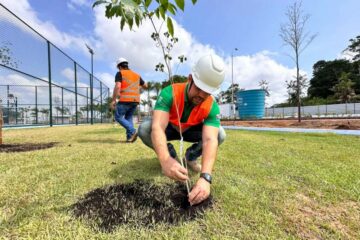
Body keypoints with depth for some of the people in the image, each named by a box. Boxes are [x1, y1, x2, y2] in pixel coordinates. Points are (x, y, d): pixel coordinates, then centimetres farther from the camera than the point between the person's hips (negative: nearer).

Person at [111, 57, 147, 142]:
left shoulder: (120, 73, 2)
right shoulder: (136, 75, 17)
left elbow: (117, 87, -13)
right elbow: (145, 86, 27)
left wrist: (113, 100, -11)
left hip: (125, 100, -6)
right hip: (135, 100, 6)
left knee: (118, 117, 6)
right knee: (128, 118, 17)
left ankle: (133, 131, -10)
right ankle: (130, 137, 8)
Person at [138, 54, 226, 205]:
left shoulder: (212, 107, -29)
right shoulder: (169, 93, -34)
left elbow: (210, 140, -41)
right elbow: (157, 127, -45)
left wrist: (205, 177, -56)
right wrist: (165, 161, -63)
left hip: (191, 131, 1)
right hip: (170, 129, 0)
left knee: (220, 134, -25)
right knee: (144, 129, -31)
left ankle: (191, 156, 3)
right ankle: (171, 155, -3)